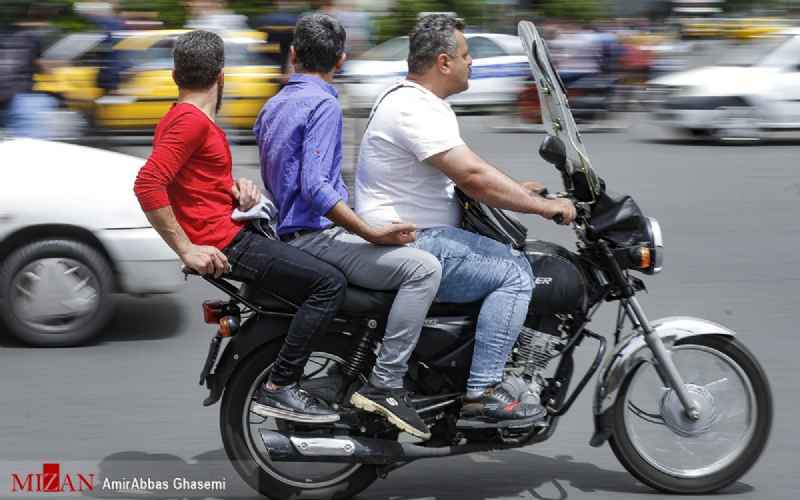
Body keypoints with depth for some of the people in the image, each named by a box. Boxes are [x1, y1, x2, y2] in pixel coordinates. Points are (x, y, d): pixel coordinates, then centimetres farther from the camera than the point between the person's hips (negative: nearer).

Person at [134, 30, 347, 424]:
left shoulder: (183, 118, 17)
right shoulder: (191, 121, -14)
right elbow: (147, 184, -25)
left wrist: (238, 187, 2)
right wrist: (186, 249, -23)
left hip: (238, 232, 11)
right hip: (224, 245, -11)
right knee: (329, 282, -18)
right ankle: (278, 388, -16)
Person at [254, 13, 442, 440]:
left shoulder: (272, 108, 17)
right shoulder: (322, 105, -12)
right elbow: (315, 186, -23)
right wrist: (372, 233, -25)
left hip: (290, 232, 10)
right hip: (317, 237, -10)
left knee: (409, 255, 27)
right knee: (423, 267, -23)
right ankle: (384, 384, -24)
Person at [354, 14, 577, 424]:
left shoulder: (421, 102, 16)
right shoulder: (414, 109, -20)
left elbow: (465, 173, 24)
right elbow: (473, 177, -26)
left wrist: (520, 190, 13)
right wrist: (543, 206, -20)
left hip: (421, 235, 11)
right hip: (409, 244, -11)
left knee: (511, 258, 20)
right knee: (515, 274, -17)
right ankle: (482, 391, -18)